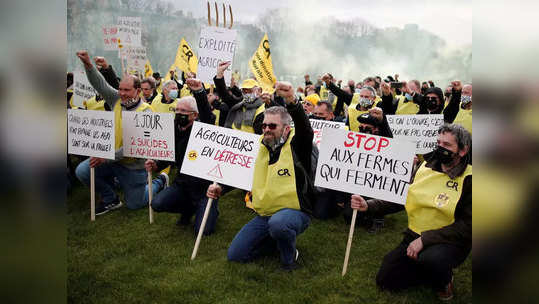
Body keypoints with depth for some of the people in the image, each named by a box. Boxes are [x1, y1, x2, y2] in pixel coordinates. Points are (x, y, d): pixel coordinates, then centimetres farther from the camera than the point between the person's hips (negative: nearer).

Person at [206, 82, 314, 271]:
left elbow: (305, 129, -29)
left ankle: (289, 255, -6)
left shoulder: (296, 145, -7)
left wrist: (291, 101, -46)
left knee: (277, 223, -41)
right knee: (235, 255, 1)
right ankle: (282, 239, 19)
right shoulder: (260, 149, 11)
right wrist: (221, 189, 6)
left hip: (294, 211, -6)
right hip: (263, 215, 7)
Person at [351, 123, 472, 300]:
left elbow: (467, 226, -18)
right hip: (415, 237, 5)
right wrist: (368, 206, -12)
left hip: (450, 242, -5)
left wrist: (425, 239, -25)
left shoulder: (468, 180, -13)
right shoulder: (424, 168, 4)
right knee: (385, 280, 0)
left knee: (431, 258, -38)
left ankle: (444, 280, -1)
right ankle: (435, 270, 20)